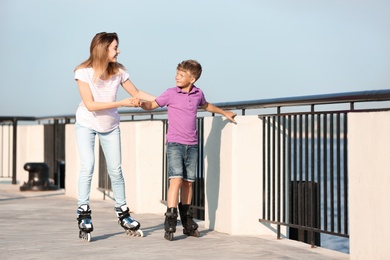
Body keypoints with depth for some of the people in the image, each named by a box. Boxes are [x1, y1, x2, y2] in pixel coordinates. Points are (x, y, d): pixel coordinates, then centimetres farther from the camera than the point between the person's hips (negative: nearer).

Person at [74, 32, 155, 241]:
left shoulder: (118, 71, -11)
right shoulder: (84, 72, -21)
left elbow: (137, 94, 1)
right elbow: (90, 105, -26)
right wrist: (122, 103, -31)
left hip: (110, 126, 3)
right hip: (87, 124, -3)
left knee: (116, 170, 4)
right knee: (87, 166, -17)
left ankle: (122, 212, 17)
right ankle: (84, 213, -8)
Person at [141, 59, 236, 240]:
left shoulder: (198, 94, 8)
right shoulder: (171, 94, -2)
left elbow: (206, 106, 29)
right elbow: (152, 105, -2)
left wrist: (224, 113, 41)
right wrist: (140, 103, -24)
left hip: (192, 145, 4)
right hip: (175, 143, -4)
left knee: (188, 182, 9)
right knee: (176, 179, -16)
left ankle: (187, 221, 20)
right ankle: (170, 220, -17)